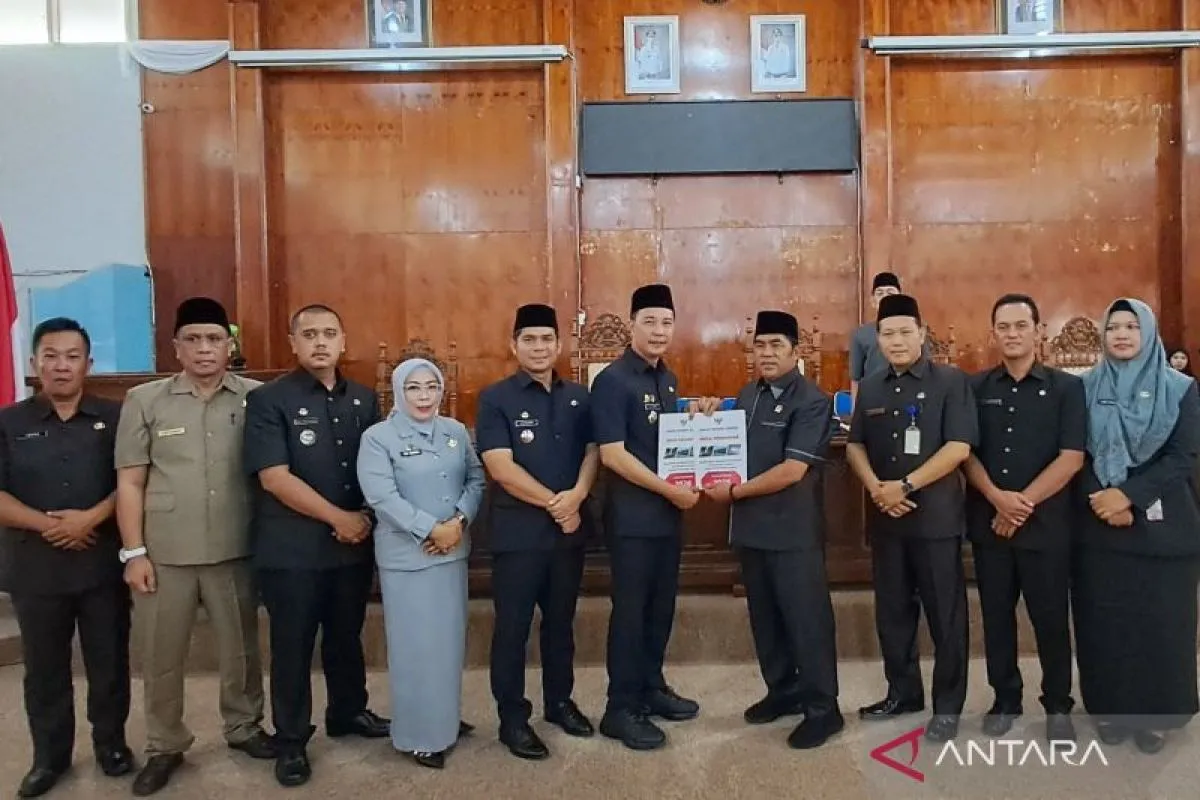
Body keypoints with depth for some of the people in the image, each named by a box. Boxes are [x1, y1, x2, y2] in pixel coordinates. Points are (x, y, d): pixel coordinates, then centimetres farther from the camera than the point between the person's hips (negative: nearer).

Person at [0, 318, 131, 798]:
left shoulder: (114, 417, 2)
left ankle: (111, 743, 26)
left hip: (103, 563, -1)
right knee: (44, 669, 12)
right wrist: (46, 524, -15)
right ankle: (49, 756, 26)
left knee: (109, 662, 9)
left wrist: (92, 517, -17)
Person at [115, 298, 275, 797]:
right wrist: (133, 552, -2)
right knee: (160, 657, 11)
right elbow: (130, 482, 1)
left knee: (241, 649, 14)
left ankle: (244, 727, 35)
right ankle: (164, 746, 29)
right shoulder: (144, 400, 1)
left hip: (234, 551, 0)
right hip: (164, 554, 0)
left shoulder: (256, 398, -1)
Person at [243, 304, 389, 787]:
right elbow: (273, 478, -16)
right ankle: (291, 742, 22)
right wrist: (338, 518, -15)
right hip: (292, 549, -4)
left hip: (354, 544, 5)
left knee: (347, 637, 19)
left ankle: (348, 712, 38)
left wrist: (366, 519, -3)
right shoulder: (268, 401, -8)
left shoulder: (364, 401, 7)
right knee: (292, 647, 7)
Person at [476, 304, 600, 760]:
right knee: (513, 627, 4)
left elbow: (592, 451, 5)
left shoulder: (578, 398, 8)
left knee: (561, 622, 16)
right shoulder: (496, 399, -6)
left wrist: (577, 495, -15)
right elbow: (500, 468, -14)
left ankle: (559, 701, 32)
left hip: (569, 528, 4)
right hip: (518, 530, -4)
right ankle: (512, 718, 17)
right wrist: (553, 503, -14)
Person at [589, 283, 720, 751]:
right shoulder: (612, 380, -14)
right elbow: (612, 453, -21)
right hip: (633, 514, -8)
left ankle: (652, 687, 31)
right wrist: (670, 490, -19)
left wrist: (698, 418, 3)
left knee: (661, 605, 16)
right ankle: (621, 708, 11)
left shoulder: (666, 378, 11)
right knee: (631, 609, 0)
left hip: (668, 511, 8)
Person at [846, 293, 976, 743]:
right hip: (884, 517, 5)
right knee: (893, 610, 13)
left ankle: (948, 706, 16)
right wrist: (876, 488, -8)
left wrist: (905, 485, -16)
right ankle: (903, 692, 28)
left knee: (944, 613, 4)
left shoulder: (951, 383, -4)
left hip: (936, 515, -5)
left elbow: (959, 447, -13)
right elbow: (855, 446, 10)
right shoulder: (870, 388, 11)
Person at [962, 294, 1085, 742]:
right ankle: (1005, 701, 24)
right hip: (988, 522, 2)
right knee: (996, 617, 10)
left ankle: (1058, 707, 22)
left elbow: (1072, 457, -7)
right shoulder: (976, 388, 6)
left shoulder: (1066, 388, 0)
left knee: (1051, 618, 5)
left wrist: (1024, 503, -12)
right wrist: (997, 498, -12)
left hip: (1046, 523, -2)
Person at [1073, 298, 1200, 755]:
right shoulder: (1086, 388, 5)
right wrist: (1104, 499, -13)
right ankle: (1110, 709, 20)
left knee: (1159, 621, 4)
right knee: (1105, 621, 5)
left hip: (1162, 525, -1)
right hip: (1099, 524, 1)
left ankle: (1155, 715, 19)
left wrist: (1127, 494, -17)